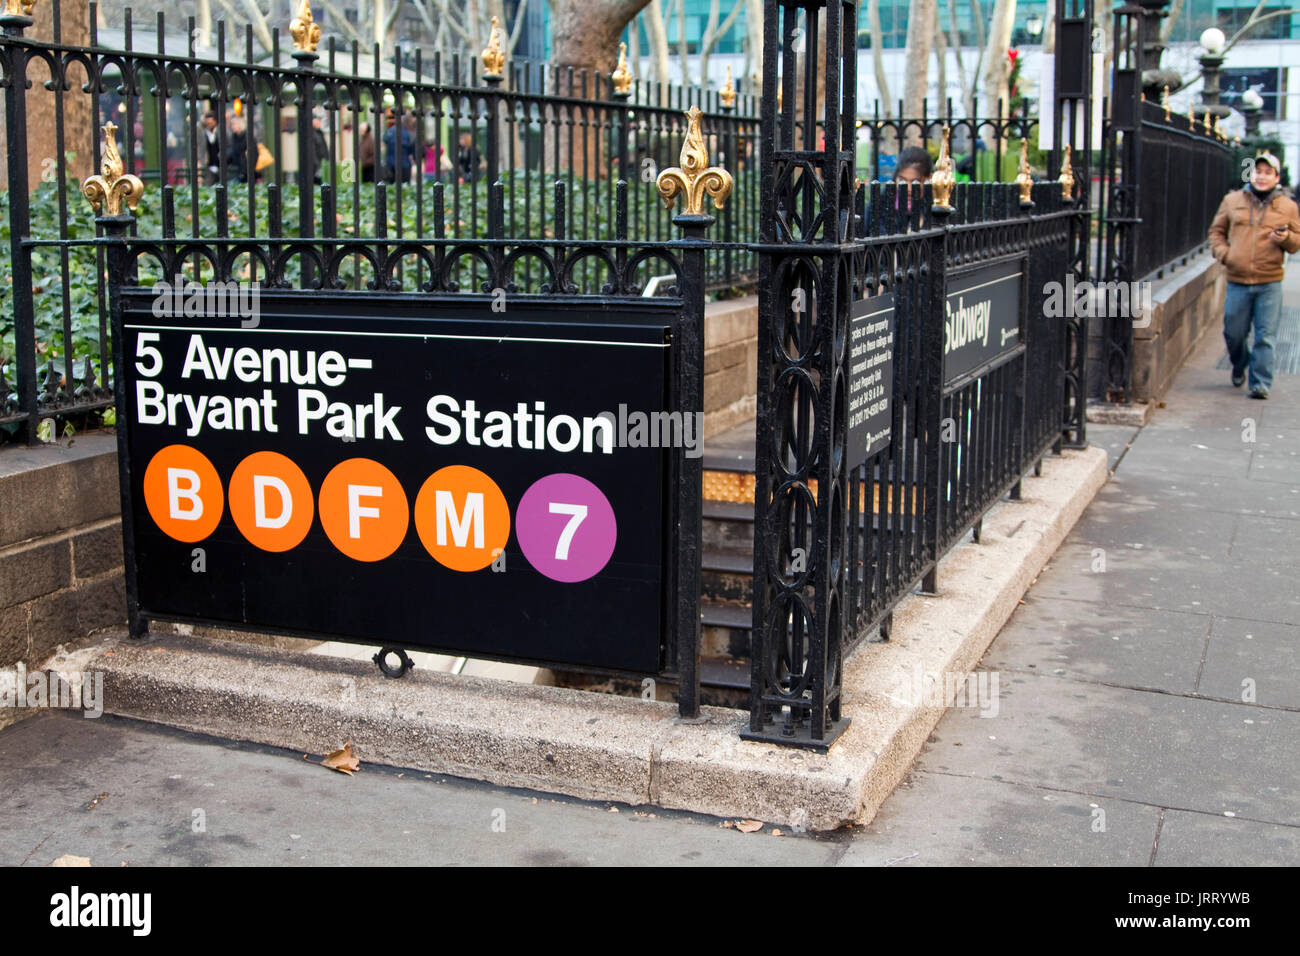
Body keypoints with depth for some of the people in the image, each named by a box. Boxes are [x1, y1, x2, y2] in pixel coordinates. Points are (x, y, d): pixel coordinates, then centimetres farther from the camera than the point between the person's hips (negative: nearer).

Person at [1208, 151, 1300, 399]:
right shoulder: (1232, 201, 8)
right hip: (1237, 281, 1)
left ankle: (1261, 383, 2)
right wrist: (1223, 253, -2)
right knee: (1233, 333, 9)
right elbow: (1216, 231, 16)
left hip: (1270, 284, -1)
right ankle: (1239, 365, 38)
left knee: (1265, 336, -4)